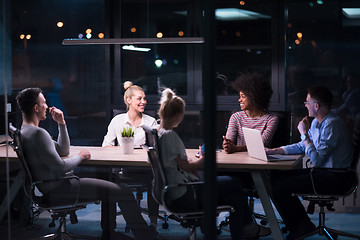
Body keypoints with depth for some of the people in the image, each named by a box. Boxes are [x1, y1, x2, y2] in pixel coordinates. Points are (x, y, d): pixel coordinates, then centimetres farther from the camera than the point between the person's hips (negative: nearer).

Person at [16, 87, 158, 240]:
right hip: (58, 189, -11)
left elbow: (63, 151, 19)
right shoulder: (38, 133, -21)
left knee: (109, 188, 24)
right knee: (123, 193, -8)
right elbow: (60, 167, -25)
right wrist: (80, 157, -6)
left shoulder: (25, 131, 13)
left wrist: (61, 123, 8)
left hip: (50, 187, 11)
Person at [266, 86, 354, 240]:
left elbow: (316, 159, -23)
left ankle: (300, 228, 2)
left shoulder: (332, 125, -21)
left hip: (333, 178, -10)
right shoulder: (317, 122, 11)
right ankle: (301, 223, 13)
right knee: (275, 177, 10)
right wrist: (273, 151, 15)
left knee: (278, 188, -17)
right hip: (320, 171, 10)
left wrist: (305, 134, -15)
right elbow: (302, 146, 22)